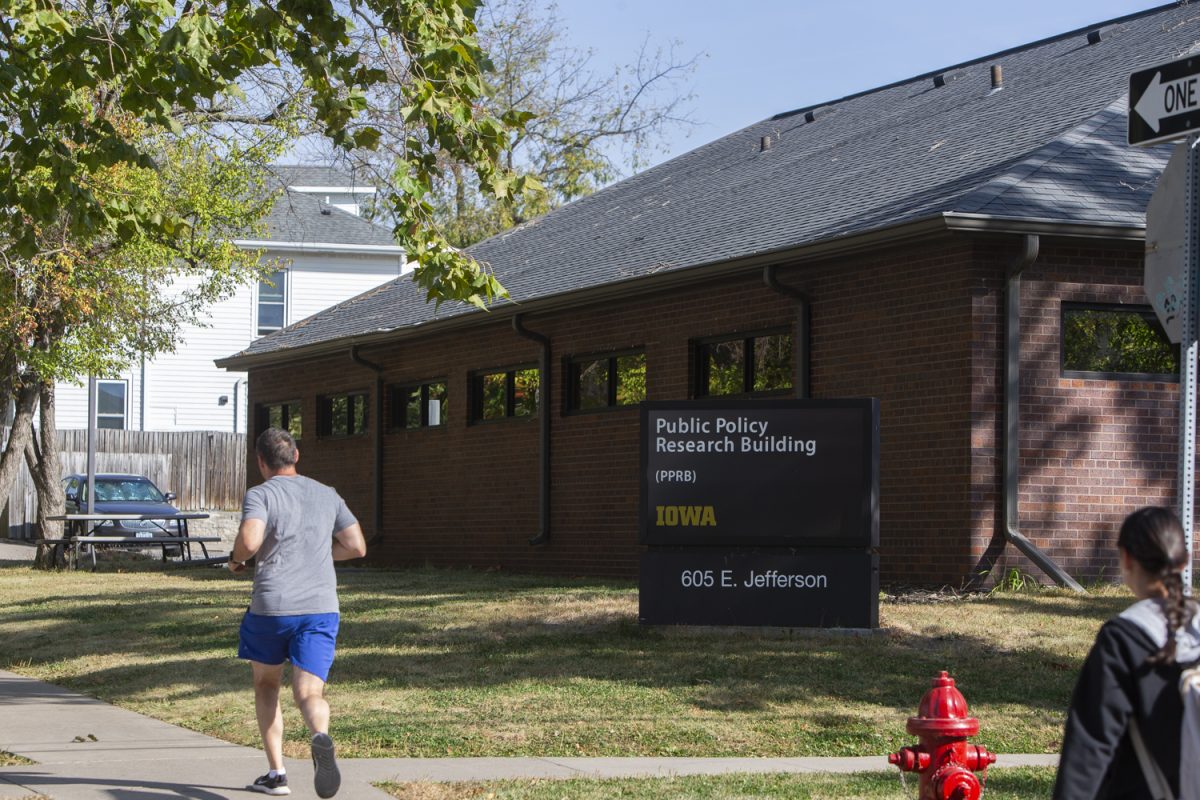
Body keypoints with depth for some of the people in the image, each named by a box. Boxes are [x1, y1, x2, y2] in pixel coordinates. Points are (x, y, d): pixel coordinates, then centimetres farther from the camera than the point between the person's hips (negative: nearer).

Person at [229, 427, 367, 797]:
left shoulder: (260, 495, -3)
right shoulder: (327, 495, 13)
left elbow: (249, 541, -19)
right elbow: (356, 546, 14)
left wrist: (237, 559, 2)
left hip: (271, 606, -2)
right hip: (321, 606, 2)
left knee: (266, 684, 20)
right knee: (309, 692, -4)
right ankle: (320, 736, -38)